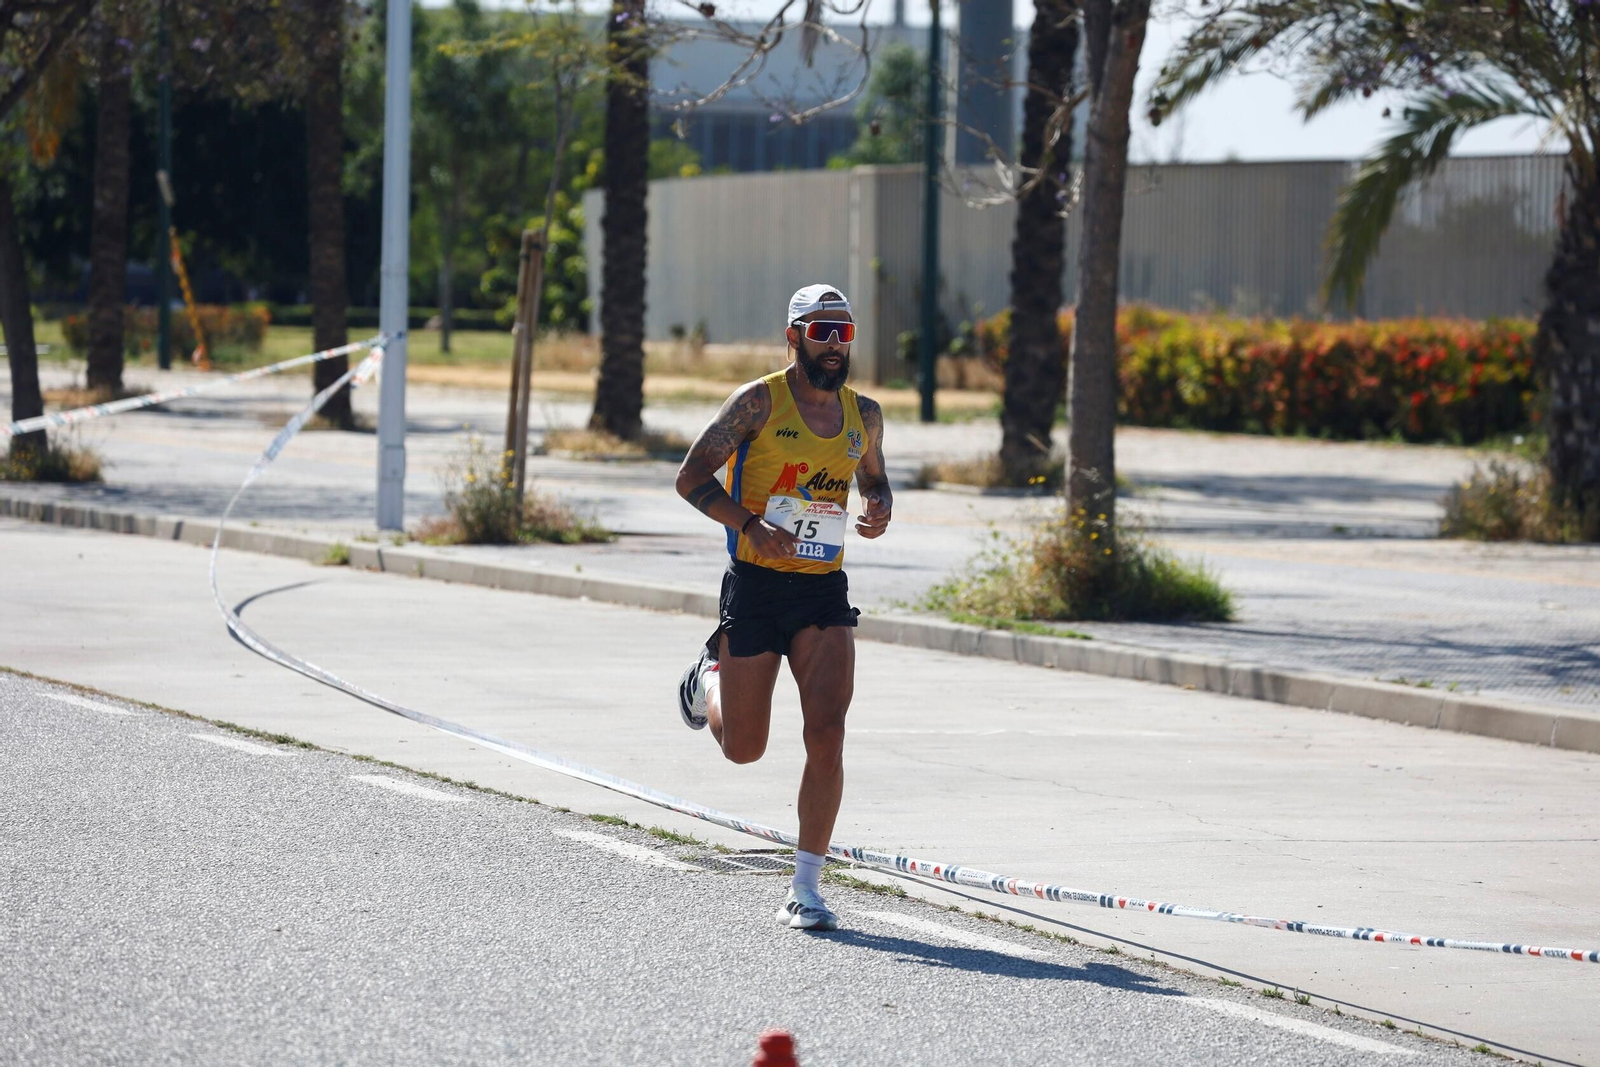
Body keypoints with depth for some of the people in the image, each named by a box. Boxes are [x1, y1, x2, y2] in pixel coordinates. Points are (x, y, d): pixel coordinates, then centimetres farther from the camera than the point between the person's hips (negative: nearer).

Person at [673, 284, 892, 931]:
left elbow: (873, 478, 25)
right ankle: (710, 676, 45)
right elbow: (691, 478, -6)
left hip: (824, 592, 3)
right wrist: (750, 523, -22)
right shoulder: (758, 403, -7)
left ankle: (805, 889, -7)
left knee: (826, 735, -14)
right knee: (743, 749, 8)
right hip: (755, 585, -3)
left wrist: (880, 510, 1)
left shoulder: (863, 416, 8)